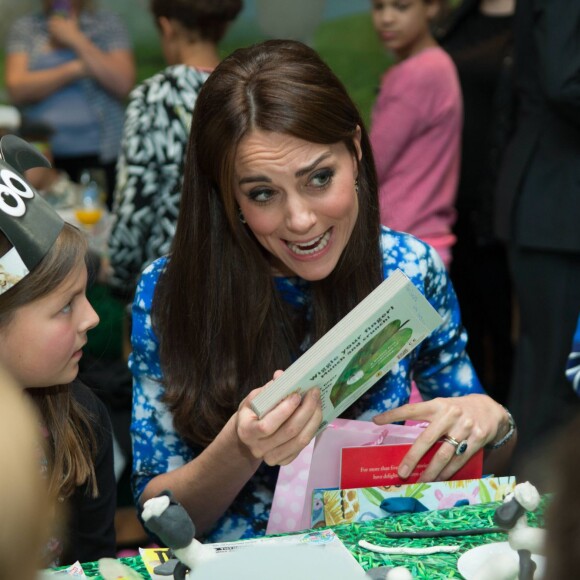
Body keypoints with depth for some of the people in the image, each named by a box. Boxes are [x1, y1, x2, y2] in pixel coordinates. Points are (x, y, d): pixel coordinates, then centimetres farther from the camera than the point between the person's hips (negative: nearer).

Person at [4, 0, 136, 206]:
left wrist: (76, 39, -9)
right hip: (41, 155, 1)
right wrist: (74, 69, -11)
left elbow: (123, 85, -7)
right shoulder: (24, 27, 9)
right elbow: (17, 90, -4)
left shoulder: (107, 23, 6)